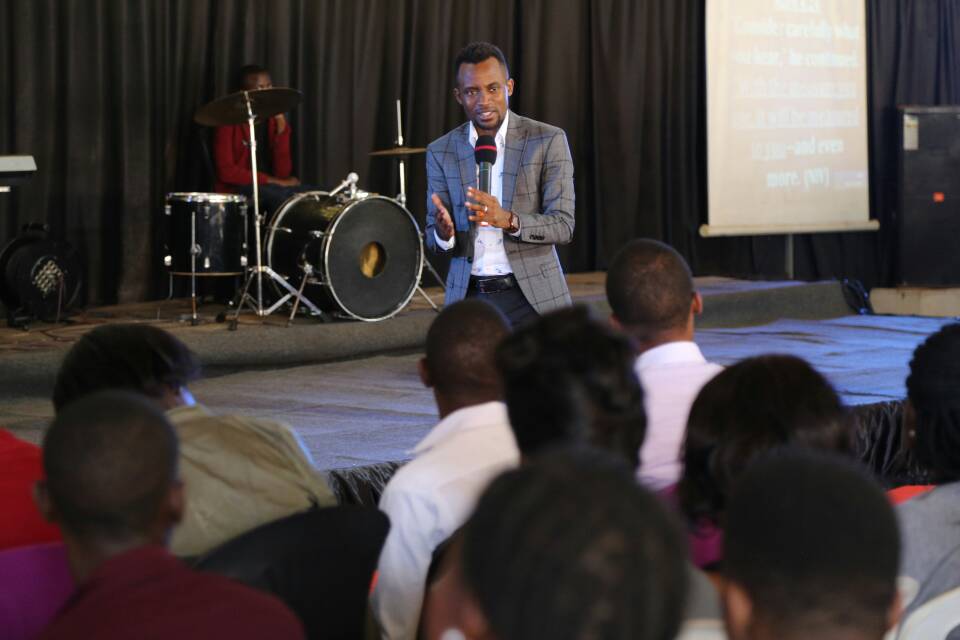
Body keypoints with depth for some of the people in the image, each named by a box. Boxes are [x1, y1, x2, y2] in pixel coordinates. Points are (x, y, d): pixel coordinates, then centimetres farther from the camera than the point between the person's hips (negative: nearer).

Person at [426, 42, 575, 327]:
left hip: (532, 297, -2)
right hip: (468, 300, 2)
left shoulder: (547, 140, -3)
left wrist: (508, 220, -26)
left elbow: (563, 226, -8)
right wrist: (444, 234, -18)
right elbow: (433, 238, 7)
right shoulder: (441, 152, 6)